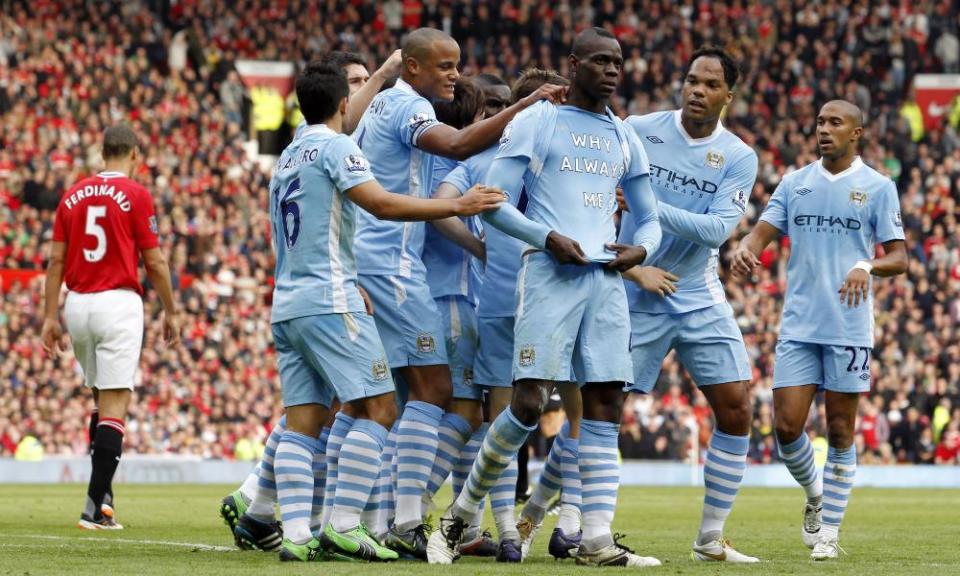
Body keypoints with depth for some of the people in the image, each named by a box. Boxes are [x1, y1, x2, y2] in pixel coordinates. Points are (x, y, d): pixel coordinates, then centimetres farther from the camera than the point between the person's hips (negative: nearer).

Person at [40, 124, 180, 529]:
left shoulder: (73, 195, 9)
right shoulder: (136, 195, -4)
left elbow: (56, 259, 7)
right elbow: (154, 262, -4)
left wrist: (50, 316, 9)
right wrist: (170, 312, 6)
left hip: (77, 302, 5)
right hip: (118, 302, -5)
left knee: (101, 398, 21)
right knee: (114, 404, -7)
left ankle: (103, 494, 18)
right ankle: (95, 508, -14)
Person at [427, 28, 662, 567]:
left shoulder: (624, 138, 19)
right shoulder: (537, 121, 2)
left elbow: (649, 218, 24)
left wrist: (641, 248, 1)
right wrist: (548, 237, -17)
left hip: (607, 279, 6)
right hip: (551, 274, -6)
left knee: (606, 409, -2)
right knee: (530, 403, -13)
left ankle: (597, 540, -2)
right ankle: (460, 515, 3)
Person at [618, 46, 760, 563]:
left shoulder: (739, 158, -1)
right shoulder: (638, 131, -4)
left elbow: (716, 229, -13)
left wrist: (651, 207, -22)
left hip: (701, 301, 3)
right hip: (636, 299, -3)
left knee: (736, 411, -3)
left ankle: (711, 540, 7)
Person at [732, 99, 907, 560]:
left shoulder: (878, 187, 2)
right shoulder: (795, 183, 11)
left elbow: (898, 258, 0)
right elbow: (763, 231, 4)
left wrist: (867, 266, -22)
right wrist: (746, 249, -20)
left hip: (849, 328, -3)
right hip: (798, 327, 3)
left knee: (840, 431, 1)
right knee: (786, 425, -4)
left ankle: (829, 531, 9)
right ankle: (815, 496, 24)